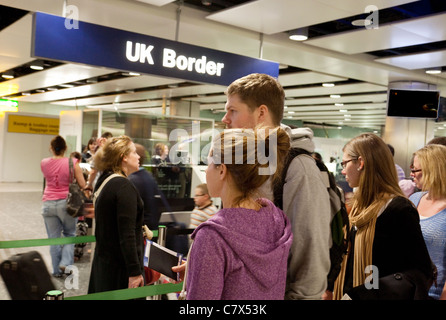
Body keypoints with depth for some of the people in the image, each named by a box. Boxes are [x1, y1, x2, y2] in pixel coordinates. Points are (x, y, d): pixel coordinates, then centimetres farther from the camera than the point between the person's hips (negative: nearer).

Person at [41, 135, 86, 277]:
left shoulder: (44, 163, 0)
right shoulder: (72, 163, -9)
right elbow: (83, 185, -6)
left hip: (48, 204, 2)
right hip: (67, 203, -2)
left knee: (54, 238, 9)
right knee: (70, 234, 17)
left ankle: (57, 270, 16)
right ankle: (66, 263, 2)